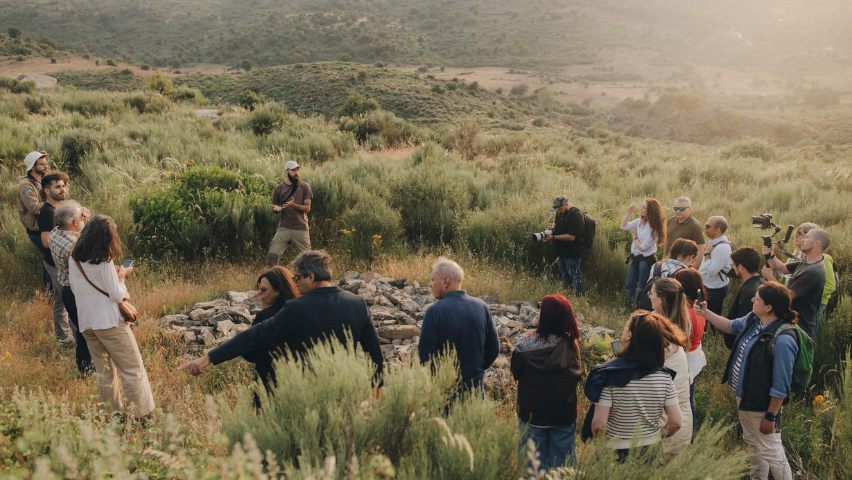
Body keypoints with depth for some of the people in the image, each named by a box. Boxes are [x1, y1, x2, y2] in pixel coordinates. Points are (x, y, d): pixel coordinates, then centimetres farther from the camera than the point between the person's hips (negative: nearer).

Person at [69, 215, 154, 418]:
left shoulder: (73, 259, 4)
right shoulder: (104, 261, -16)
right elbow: (117, 295, -14)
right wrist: (121, 277, 3)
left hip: (86, 323, 7)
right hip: (109, 322, -7)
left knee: (104, 373, 15)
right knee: (133, 370, 1)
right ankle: (142, 414, 3)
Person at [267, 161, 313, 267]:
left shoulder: (304, 186, 2)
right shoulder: (279, 188, 6)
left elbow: (307, 208, -2)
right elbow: (275, 207, 16)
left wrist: (294, 205, -19)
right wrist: (276, 209, -8)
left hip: (301, 228, -1)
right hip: (284, 228, 1)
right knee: (272, 255, -7)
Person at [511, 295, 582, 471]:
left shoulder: (525, 347, -18)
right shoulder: (572, 346, -11)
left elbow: (516, 374, -3)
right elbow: (577, 375, 4)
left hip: (532, 414, -2)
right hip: (564, 415, 2)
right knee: (562, 466, 16)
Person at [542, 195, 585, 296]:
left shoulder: (575, 215, -24)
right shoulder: (561, 212, 6)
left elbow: (571, 237, -27)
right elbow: (556, 221, 27)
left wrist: (553, 237, -26)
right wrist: (553, 227, 3)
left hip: (572, 253, -10)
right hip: (561, 251, 10)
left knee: (574, 275, 0)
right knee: (564, 274, 20)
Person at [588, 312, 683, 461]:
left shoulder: (609, 375, -17)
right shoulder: (664, 376, -7)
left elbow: (599, 424, -18)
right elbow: (676, 422, -5)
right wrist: (656, 437, 14)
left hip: (617, 451, -3)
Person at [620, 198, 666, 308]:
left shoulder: (653, 228, -20)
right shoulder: (640, 221, 2)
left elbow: (642, 247, -20)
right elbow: (624, 226, 9)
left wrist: (635, 236, -6)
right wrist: (629, 213, -2)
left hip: (646, 260, -8)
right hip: (635, 258, 8)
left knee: (642, 288, 5)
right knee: (629, 286, 14)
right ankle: (630, 308, 27)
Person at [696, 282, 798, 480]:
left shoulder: (782, 340, -32)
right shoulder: (753, 319, -6)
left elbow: (780, 385, -27)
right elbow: (731, 326, 18)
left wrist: (771, 416, -21)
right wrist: (706, 313, 11)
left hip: (762, 404, -9)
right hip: (743, 397, 9)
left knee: (770, 452, 5)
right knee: (753, 443, 28)